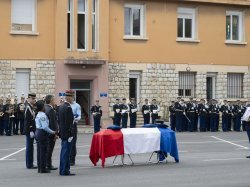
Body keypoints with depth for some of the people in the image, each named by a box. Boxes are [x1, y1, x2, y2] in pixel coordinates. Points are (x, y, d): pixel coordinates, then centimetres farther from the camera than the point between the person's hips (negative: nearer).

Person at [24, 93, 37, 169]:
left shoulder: (31, 108, 14)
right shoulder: (28, 108, -15)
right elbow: (27, 121, -20)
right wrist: (31, 131, -22)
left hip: (31, 130, 10)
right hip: (29, 131, -10)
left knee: (30, 148, 12)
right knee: (29, 148, -4)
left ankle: (30, 164, 18)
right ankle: (29, 164, 1)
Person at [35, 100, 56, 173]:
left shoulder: (38, 115, 14)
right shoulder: (43, 115, -17)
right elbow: (45, 127, -23)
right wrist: (52, 132, -13)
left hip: (38, 132, 10)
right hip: (42, 133, -10)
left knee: (39, 150, 13)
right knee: (43, 151, -4)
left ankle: (40, 167, 19)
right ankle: (43, 168, 0)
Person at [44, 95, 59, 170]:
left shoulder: (45, 108, 8)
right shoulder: (51, 110, -19)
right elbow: (53, 122, -21)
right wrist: (55, 133, -16)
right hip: (51, 133, -9)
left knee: (47, 149, 15)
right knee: (49, 149, -2)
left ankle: (46, 164, 22)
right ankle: (48, 165, 4)